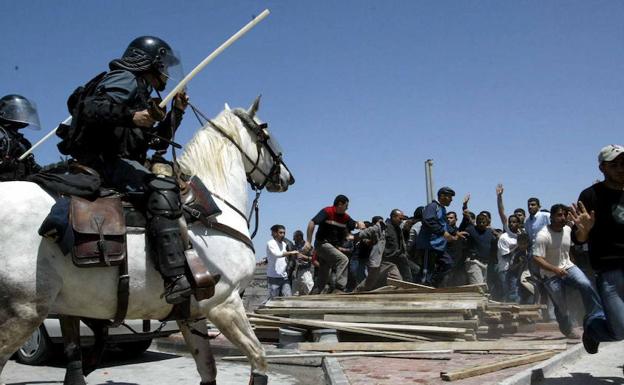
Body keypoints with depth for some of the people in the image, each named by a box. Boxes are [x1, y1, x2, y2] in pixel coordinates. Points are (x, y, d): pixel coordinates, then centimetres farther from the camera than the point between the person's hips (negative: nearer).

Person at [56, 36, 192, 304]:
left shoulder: (140, 92, 29)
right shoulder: (125, 80, 0)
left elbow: (158, 141, 30)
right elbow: (92, 108, -17)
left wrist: (177, 112, 21)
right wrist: (131, 116, -28)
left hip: (114, 162, 11)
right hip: (103, 160, -11)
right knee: (162, 187, -30)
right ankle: (176, 279, -42)